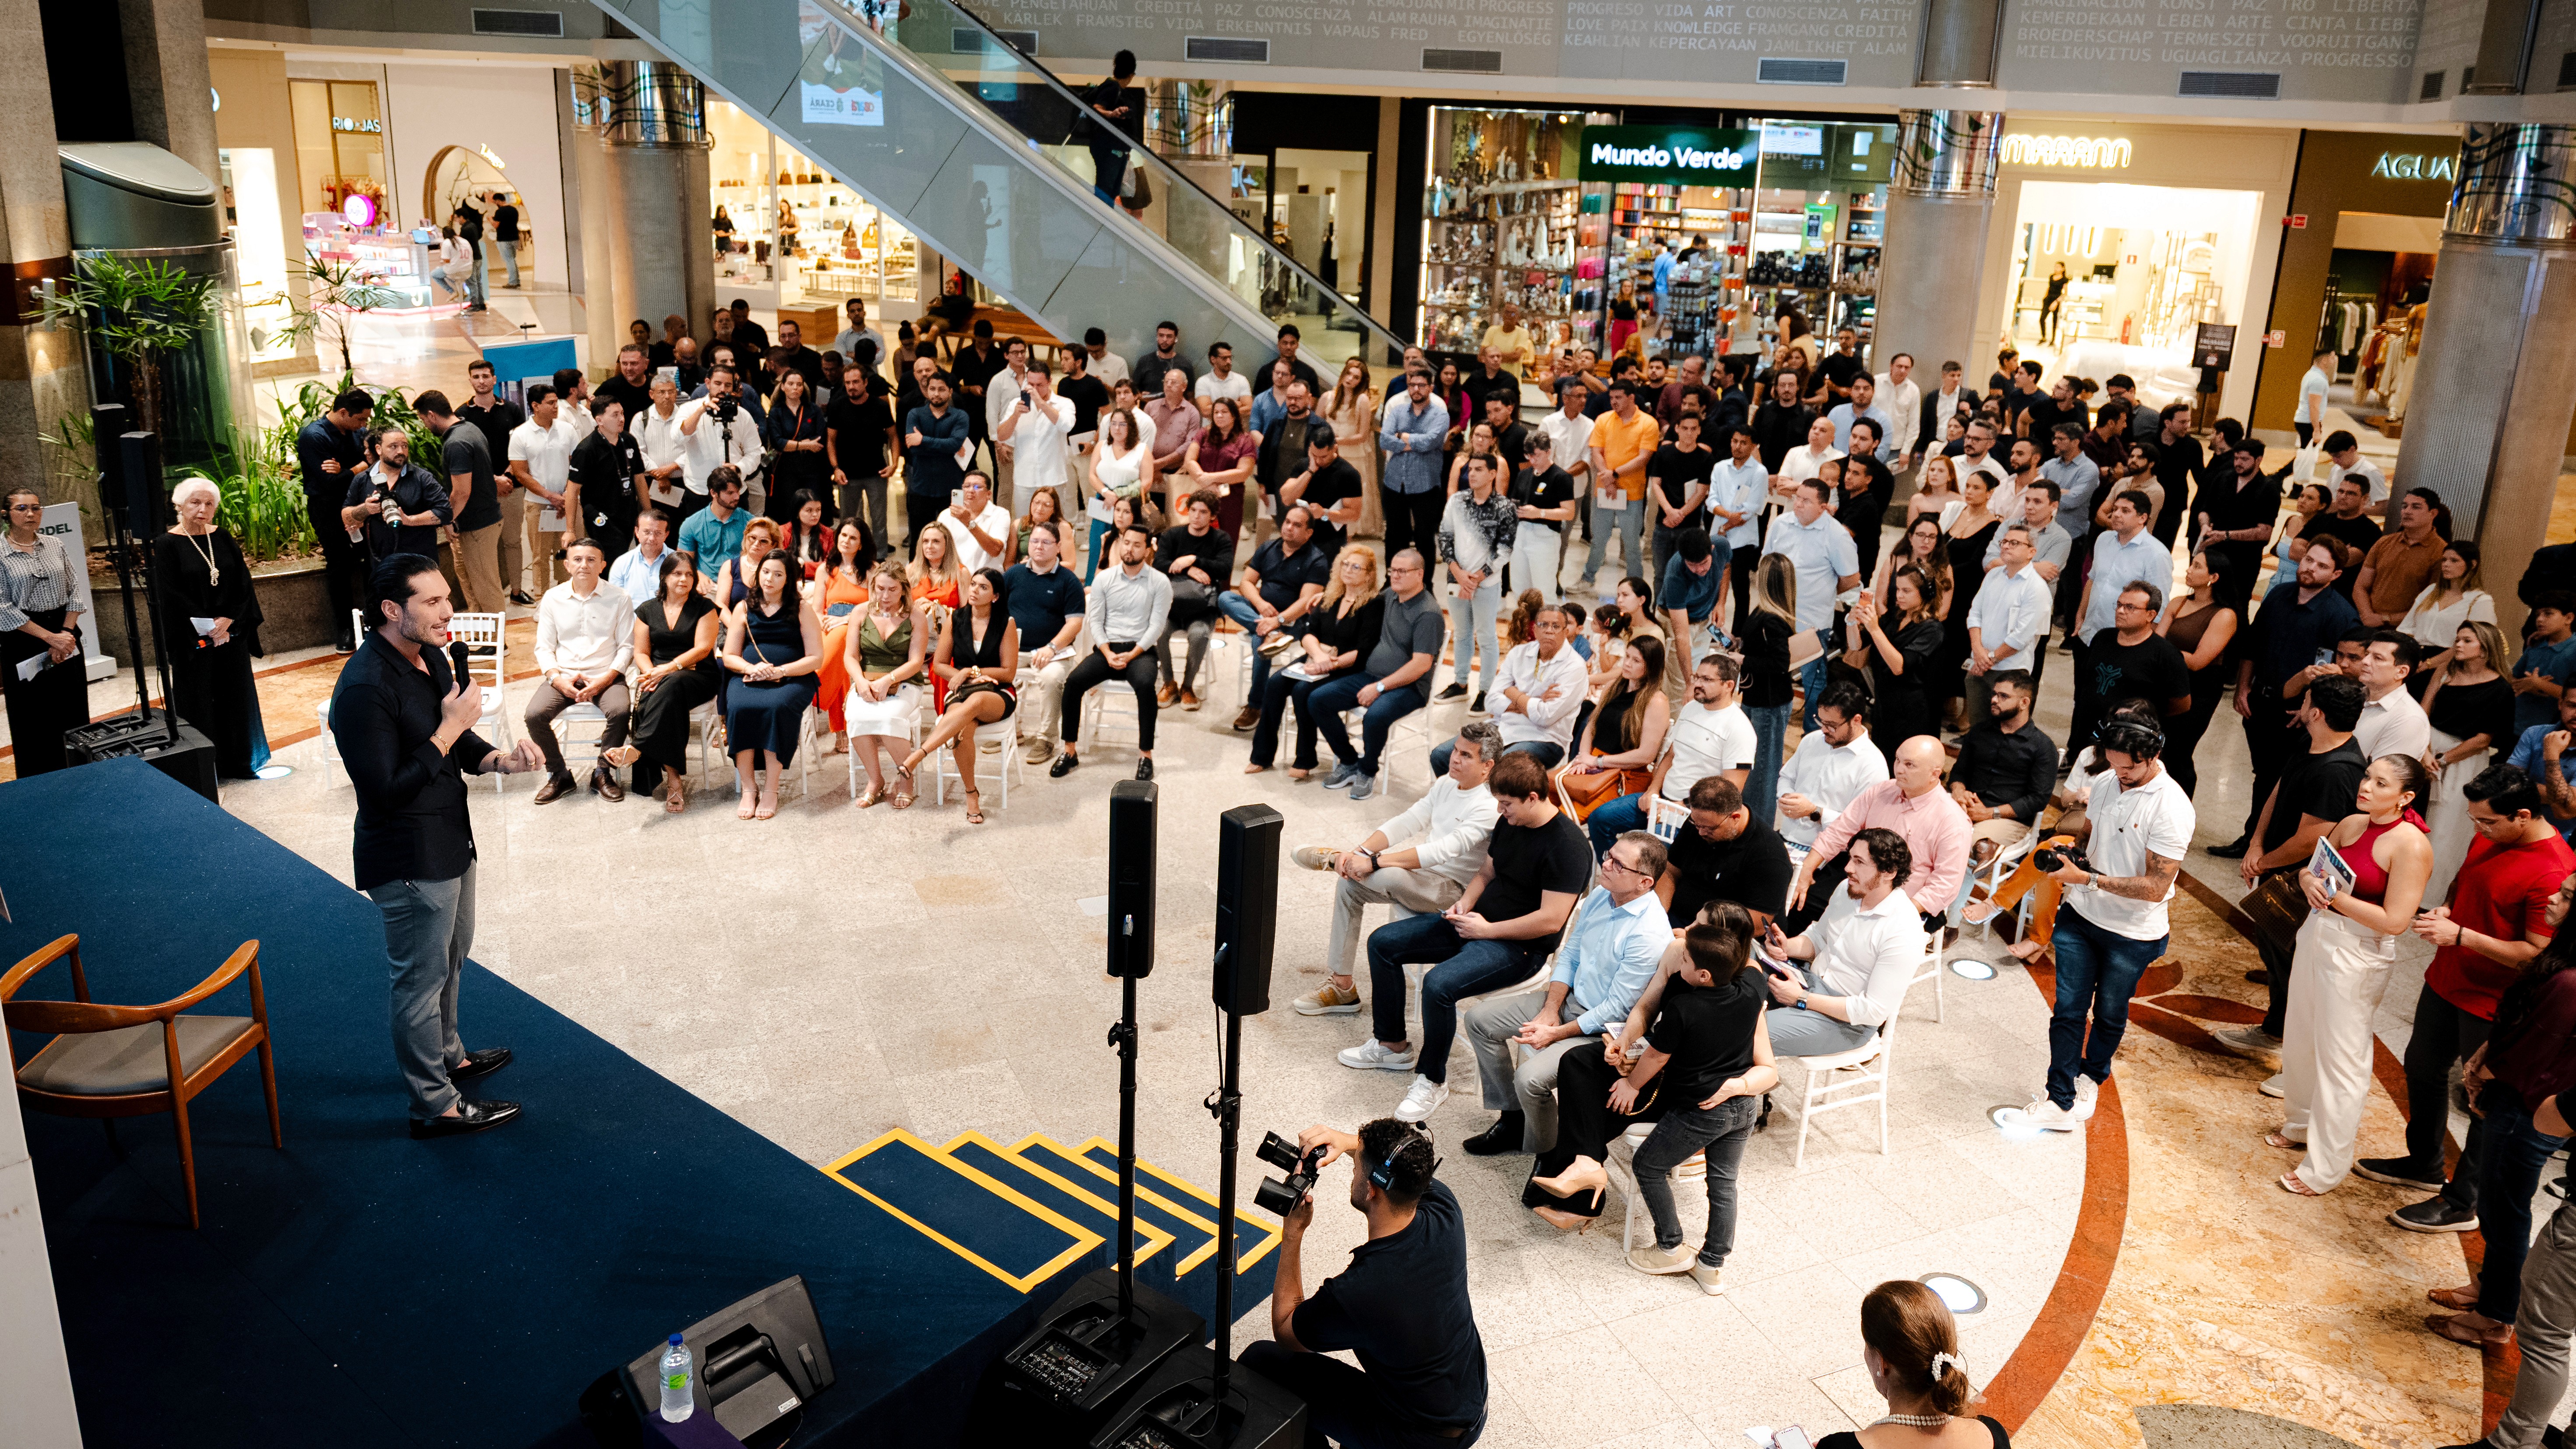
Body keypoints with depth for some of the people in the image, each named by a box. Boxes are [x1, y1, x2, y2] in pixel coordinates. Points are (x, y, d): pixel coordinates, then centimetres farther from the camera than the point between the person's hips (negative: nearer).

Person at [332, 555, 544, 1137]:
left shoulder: (430, 657, 2)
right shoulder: (364, 689, -27)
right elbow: (386, 791, -28)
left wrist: (499, 759, -7)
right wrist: (449, 729, -26)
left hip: (449, 843, 10)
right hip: (410, 863, -10)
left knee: (451, 958, 27)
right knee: (422, 980, 5)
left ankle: (447, 1055, 49)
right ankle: (435, 1106, 20)